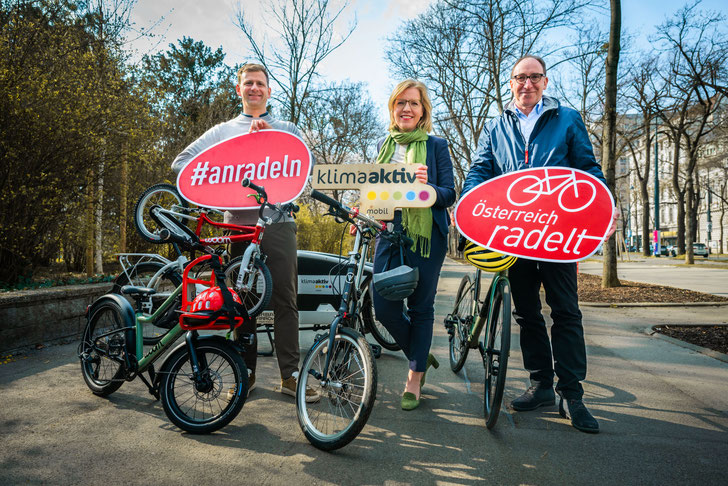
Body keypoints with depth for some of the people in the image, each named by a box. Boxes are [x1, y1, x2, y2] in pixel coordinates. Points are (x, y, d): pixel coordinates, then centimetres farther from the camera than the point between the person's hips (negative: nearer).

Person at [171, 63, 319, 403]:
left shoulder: (286, 129, 17)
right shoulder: (223, 131, 18)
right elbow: (181, 162, 11)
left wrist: (267, 138, -5)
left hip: (278, 223, -1)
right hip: (239, 224, 1)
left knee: (285, 300, -4)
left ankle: (290, 374, 4)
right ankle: (246, 372, 16)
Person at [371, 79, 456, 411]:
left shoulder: (436, 145, 3)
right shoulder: (384, 145, 16)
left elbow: (449, 194, -3)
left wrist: (426, 187, -25)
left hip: (426, 234, -4)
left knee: (420, 308, 3)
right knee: (384, 308, 0)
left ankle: (415, 379, 19)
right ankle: (421, 356, 27)